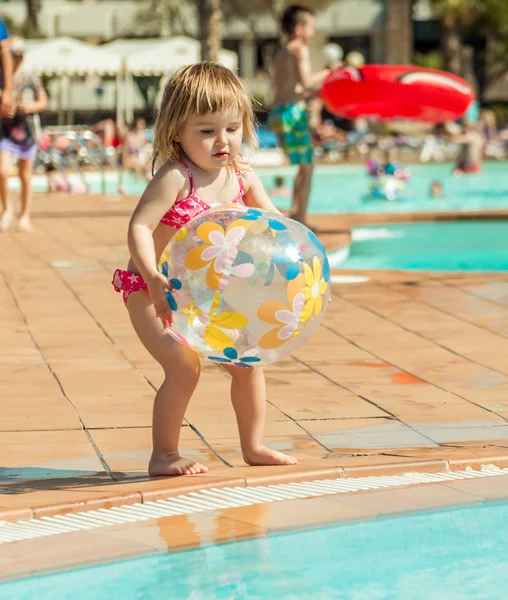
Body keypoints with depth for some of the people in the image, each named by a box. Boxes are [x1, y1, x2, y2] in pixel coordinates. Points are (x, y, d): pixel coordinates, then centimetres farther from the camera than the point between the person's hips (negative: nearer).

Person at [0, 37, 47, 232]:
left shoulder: (31, 80, 2)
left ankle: (25, 216, 18)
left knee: (25, 176, 7)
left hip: (26, 130, 1)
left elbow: (43, 102, 10)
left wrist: (31, 107, -9)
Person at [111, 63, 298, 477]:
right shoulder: (175, 177, -23)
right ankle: (163, 456, -5)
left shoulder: (242, 178, -2)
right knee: (184, 367, -20)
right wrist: (156, 280, -42)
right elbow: (139, 228, -29)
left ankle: (253, 446, 25)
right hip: (153, 293, -7)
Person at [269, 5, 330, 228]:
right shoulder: (300, 50, -6)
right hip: (293, 111, -9)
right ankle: (301, 221, -8)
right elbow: (306, 80, -19)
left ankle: (295, 215, 21)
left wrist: (311, 92, 24)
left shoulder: (279, 54, 21)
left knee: (304, 166, 19)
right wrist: (326, 73, -3)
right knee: (307, 167, -4)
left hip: (277, 112, 9)